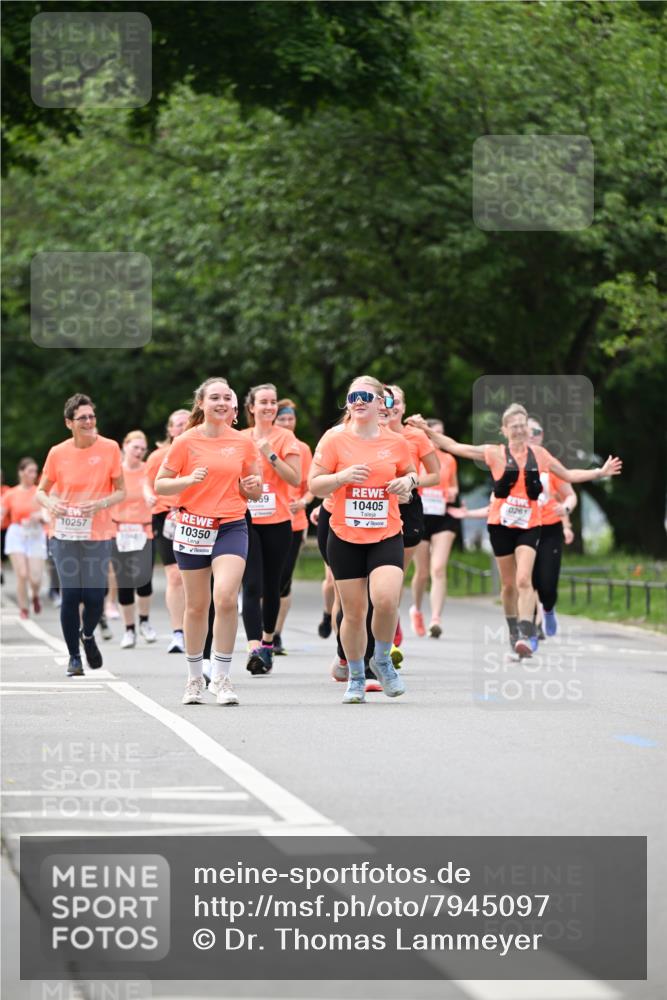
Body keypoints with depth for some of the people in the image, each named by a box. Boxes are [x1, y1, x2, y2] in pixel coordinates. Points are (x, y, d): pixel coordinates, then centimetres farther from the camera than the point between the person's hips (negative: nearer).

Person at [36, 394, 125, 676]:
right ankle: (74, 656, 10)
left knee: (95, 597, -4)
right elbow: (41, 491, 10)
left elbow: (121, 492, 3)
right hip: (65, 534, 0)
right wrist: (50, 503, -13)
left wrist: (101, 504, -16)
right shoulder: (58, 453, 1)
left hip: (98, 534, 0)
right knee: (70, 595, -5)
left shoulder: (109, 448, -1)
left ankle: (87, 635, 29)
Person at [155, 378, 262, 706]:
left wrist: (254, 486, -8)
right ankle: (195, 679, 22)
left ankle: (221, 678, -12)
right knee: (196, 605, 7)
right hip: (193, 527, 0)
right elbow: (160, 485, 1)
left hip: (231, 527, 0)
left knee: (225, 598, -19)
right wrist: (190, 480, -16)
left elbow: (254, 493, 15)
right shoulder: (186, 442, -1)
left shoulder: (243, 443, 5)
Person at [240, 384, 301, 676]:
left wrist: (270, 455, -16)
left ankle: (267, 642, 27)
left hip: (277, 522, -1)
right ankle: (254, 649, -23)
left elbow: (296, 479, -9)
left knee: (271, 586, 8)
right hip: (245, 521, 1)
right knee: (252, 585, -13)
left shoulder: (285, 438, 1)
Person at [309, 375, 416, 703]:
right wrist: (343, 476, -17)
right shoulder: (334, 441, -1)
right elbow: (314, 485, 0)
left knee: (386, 599, -21)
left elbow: (410, 473, 21)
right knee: (354, 612, 2)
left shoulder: (396, 443, 4)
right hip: (345, 538, 0)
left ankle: (382, 661, 6)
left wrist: (407, 482, -2)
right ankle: (356, 678, 21)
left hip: (386, 537, 0)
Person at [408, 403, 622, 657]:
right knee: (509, 584, 8)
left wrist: (599, 473, 12)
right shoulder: (495, 453, -1)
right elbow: (454, 447, -1)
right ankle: (514, 632, 27)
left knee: (524, 580, -16)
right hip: (501, 524, 0)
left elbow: (568, 475, 19)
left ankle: (526, 635, -24)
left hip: (529, 524, 0)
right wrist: (426, 430, -9)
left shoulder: (539, 454, 6)